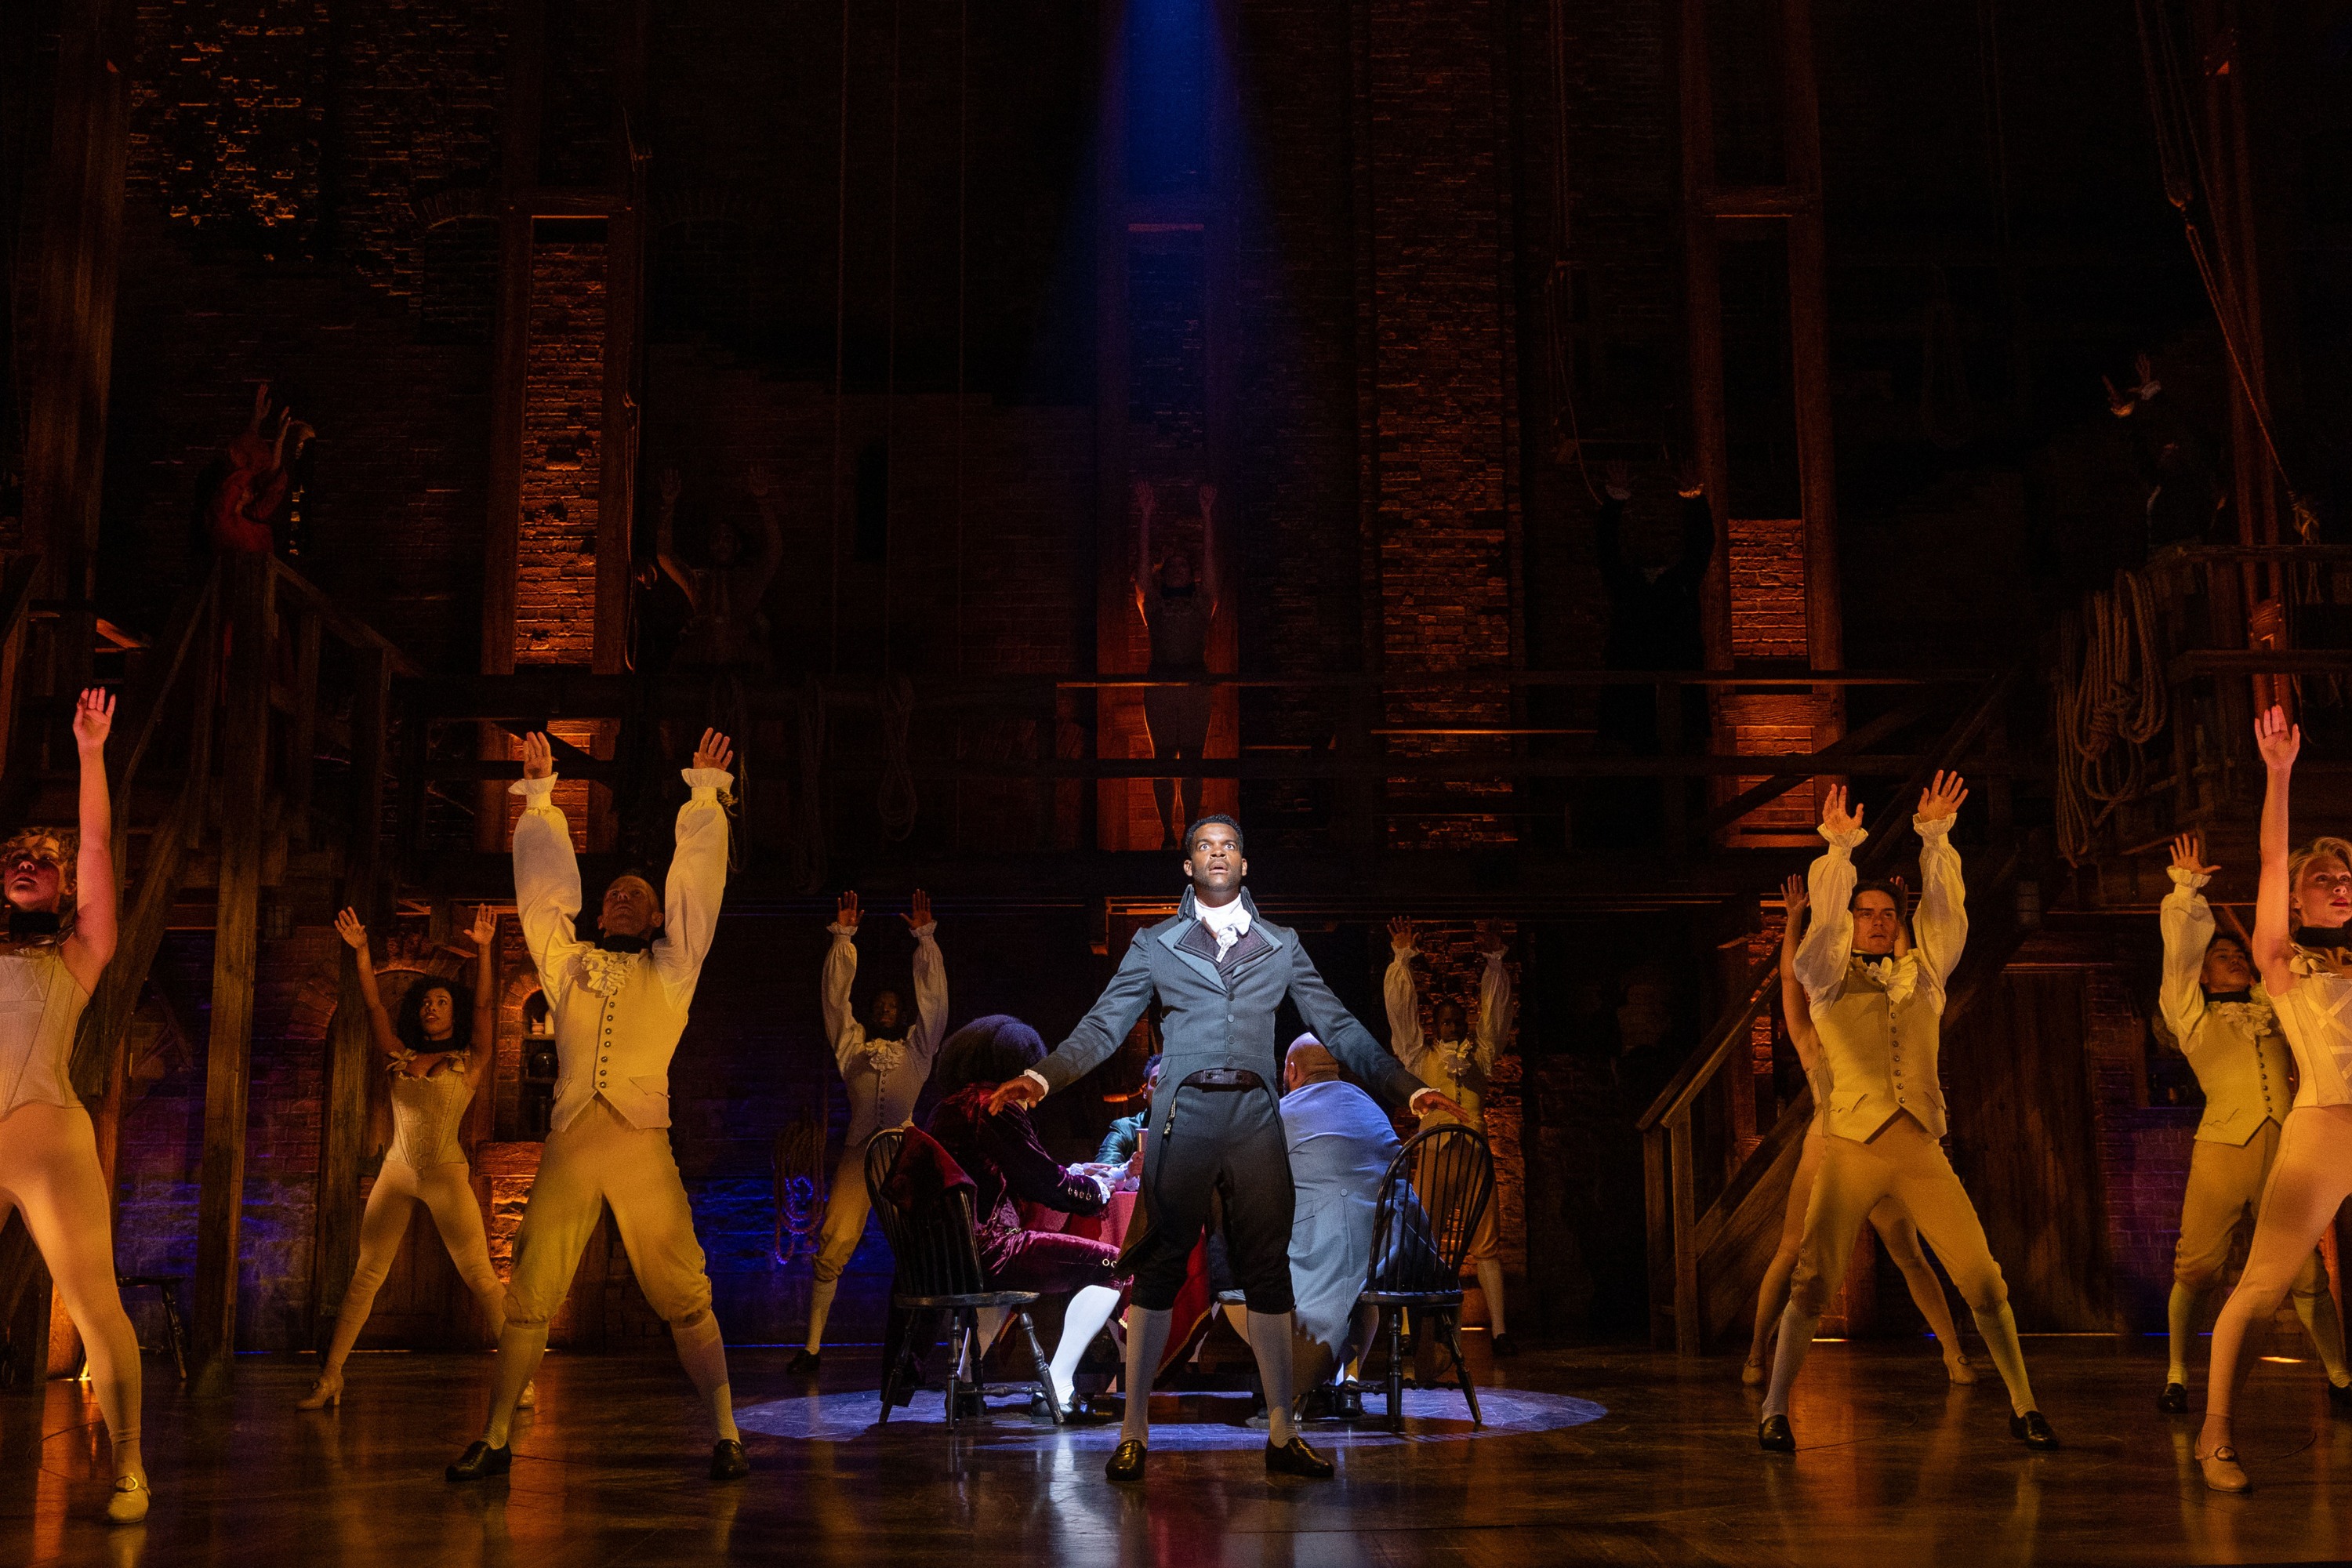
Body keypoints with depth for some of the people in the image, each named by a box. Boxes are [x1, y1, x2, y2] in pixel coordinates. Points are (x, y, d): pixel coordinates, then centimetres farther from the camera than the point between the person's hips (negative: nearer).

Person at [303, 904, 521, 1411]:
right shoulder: (401, 1058, 14)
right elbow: (374, 1007, 9)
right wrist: (361, 951, 2)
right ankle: (329, 1378, 3)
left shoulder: (470, 1061, 6)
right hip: (396, 1172, 4)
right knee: (365, 1275, 0)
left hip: (447, 1175, -3)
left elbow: (485, 1005, -4)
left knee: (480, 1276, -7)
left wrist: (485, 949, -13)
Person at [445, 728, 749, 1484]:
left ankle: (727, 1435, 1)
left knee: (684, 1295, -5)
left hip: (643, 1146, -2)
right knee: (529, 1295, 1)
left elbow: (699, 877, 11)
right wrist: (540, 795, 23)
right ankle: (495, 1438, 12)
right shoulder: (568, 964, 18)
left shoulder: (671, 968, 14)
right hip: (569, 1147, 2)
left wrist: (705, 789, 11)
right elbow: (543, 886, 21)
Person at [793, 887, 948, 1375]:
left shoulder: (917, 1047, 19)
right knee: (833, 1246, -8)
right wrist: (842, 938, 16)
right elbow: (836, 996, 19)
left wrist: (925, 938, 10)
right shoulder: (852, 1045, 22)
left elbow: (933, 996, 13)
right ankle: (813, 1347, -3)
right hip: (859, 1153, 0)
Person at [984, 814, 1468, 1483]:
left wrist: (1411, 1088, 6)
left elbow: (1340, 1029, 14)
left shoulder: (1281, 945, 15)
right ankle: (1134, 1433, 5)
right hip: (1183, 1113, -1)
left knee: (1268, 1271, 2)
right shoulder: (1154, 945, 12)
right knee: (1160, 1268, -2)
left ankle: (1282, 1435, 9)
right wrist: (1039, 1078, -8)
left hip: (1255, 1116, 2)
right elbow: (1103, 1026, 7)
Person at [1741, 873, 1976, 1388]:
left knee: (1911, 1258, -1)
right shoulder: (1812, 1044, 12)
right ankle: (1756, 1352, 3)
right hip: (1824, 1155, -1)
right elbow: (1791, 979, 8)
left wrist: (1899, 920, 10)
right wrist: (1794, 920, 5)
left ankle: (1954, 1354, 6)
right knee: (1790, 1255, -4)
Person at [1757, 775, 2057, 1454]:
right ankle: (1775, 1411, -2)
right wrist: (1839, 848, -15)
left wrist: (1935, 837, 1)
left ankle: (2023, 1408, 10)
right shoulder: (1828, 979, 8)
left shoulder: (1923, 974, 17)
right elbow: (1824, 922, -7)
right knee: (1813, 1281, -11)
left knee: (1981, 1277, -3)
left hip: (1921, 1150, 3)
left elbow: (1946, 911, 8)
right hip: (1851, 1147, -3)